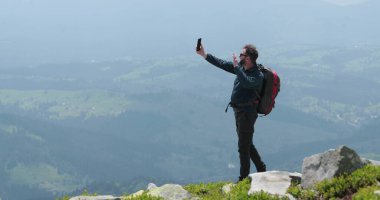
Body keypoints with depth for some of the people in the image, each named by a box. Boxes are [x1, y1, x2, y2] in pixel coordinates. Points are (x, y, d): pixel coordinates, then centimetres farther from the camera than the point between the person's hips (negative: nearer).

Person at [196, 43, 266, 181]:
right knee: (247, 144, 19)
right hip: (239, 111, 9)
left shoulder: (258, 76, -20)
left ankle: (244, 178, 8)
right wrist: (204, 55, 11)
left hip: (247, 113, -9)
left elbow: (247, 82, -41)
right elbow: (222, 64, 11)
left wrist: (236, 66, -33)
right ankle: (262, 169, 30)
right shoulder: (241, 68, 4)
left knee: (243, 146, -2)